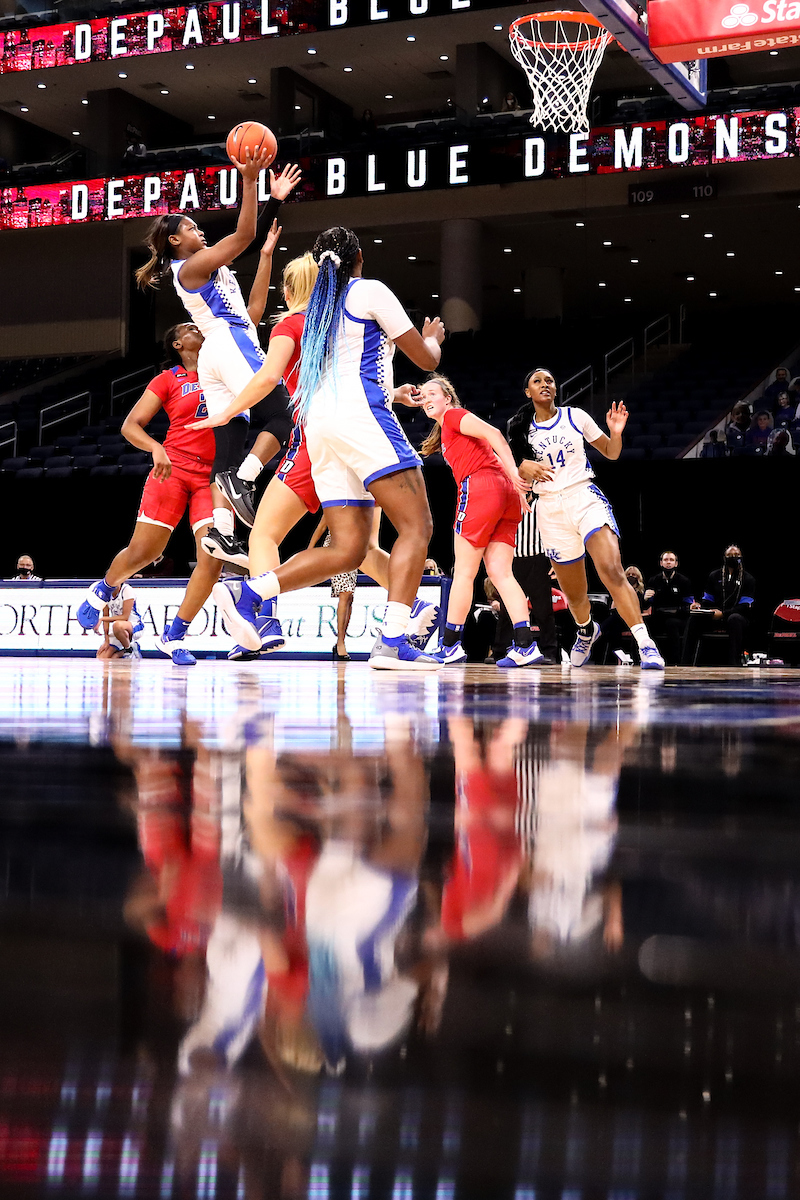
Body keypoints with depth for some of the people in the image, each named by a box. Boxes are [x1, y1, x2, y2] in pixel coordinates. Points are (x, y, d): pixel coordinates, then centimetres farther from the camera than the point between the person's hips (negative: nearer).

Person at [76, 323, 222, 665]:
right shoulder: (168, 380, 5)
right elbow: (130, 425, 0)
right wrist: (156, 447, -15)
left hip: (212, 476, 3)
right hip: (173, 468, -3)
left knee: (213, 556, -14)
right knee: (143, 551, -2)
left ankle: (173, 637, -4)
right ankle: (102, 590, 31)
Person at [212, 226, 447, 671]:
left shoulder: (318, 308, 26)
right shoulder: (370, 291, 5)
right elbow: (426, 359, 7)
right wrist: (433, 336, 30)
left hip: (319, 419, 8)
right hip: (359, 415, -8)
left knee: (347, 548, 4)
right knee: (416, 526, -10)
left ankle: (247, 593, -9)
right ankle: (394, 642, -23)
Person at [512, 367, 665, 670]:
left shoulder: (575, 416, 5)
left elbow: (611, 453, 10)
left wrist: (616, 433, -11)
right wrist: (525, 467, -12)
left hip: (585, 497, -2)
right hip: (550, 507, 2)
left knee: (612, 571, -26)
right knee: (574, 594, 9)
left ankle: (645, 644, -30)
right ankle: (586, 630, 44)